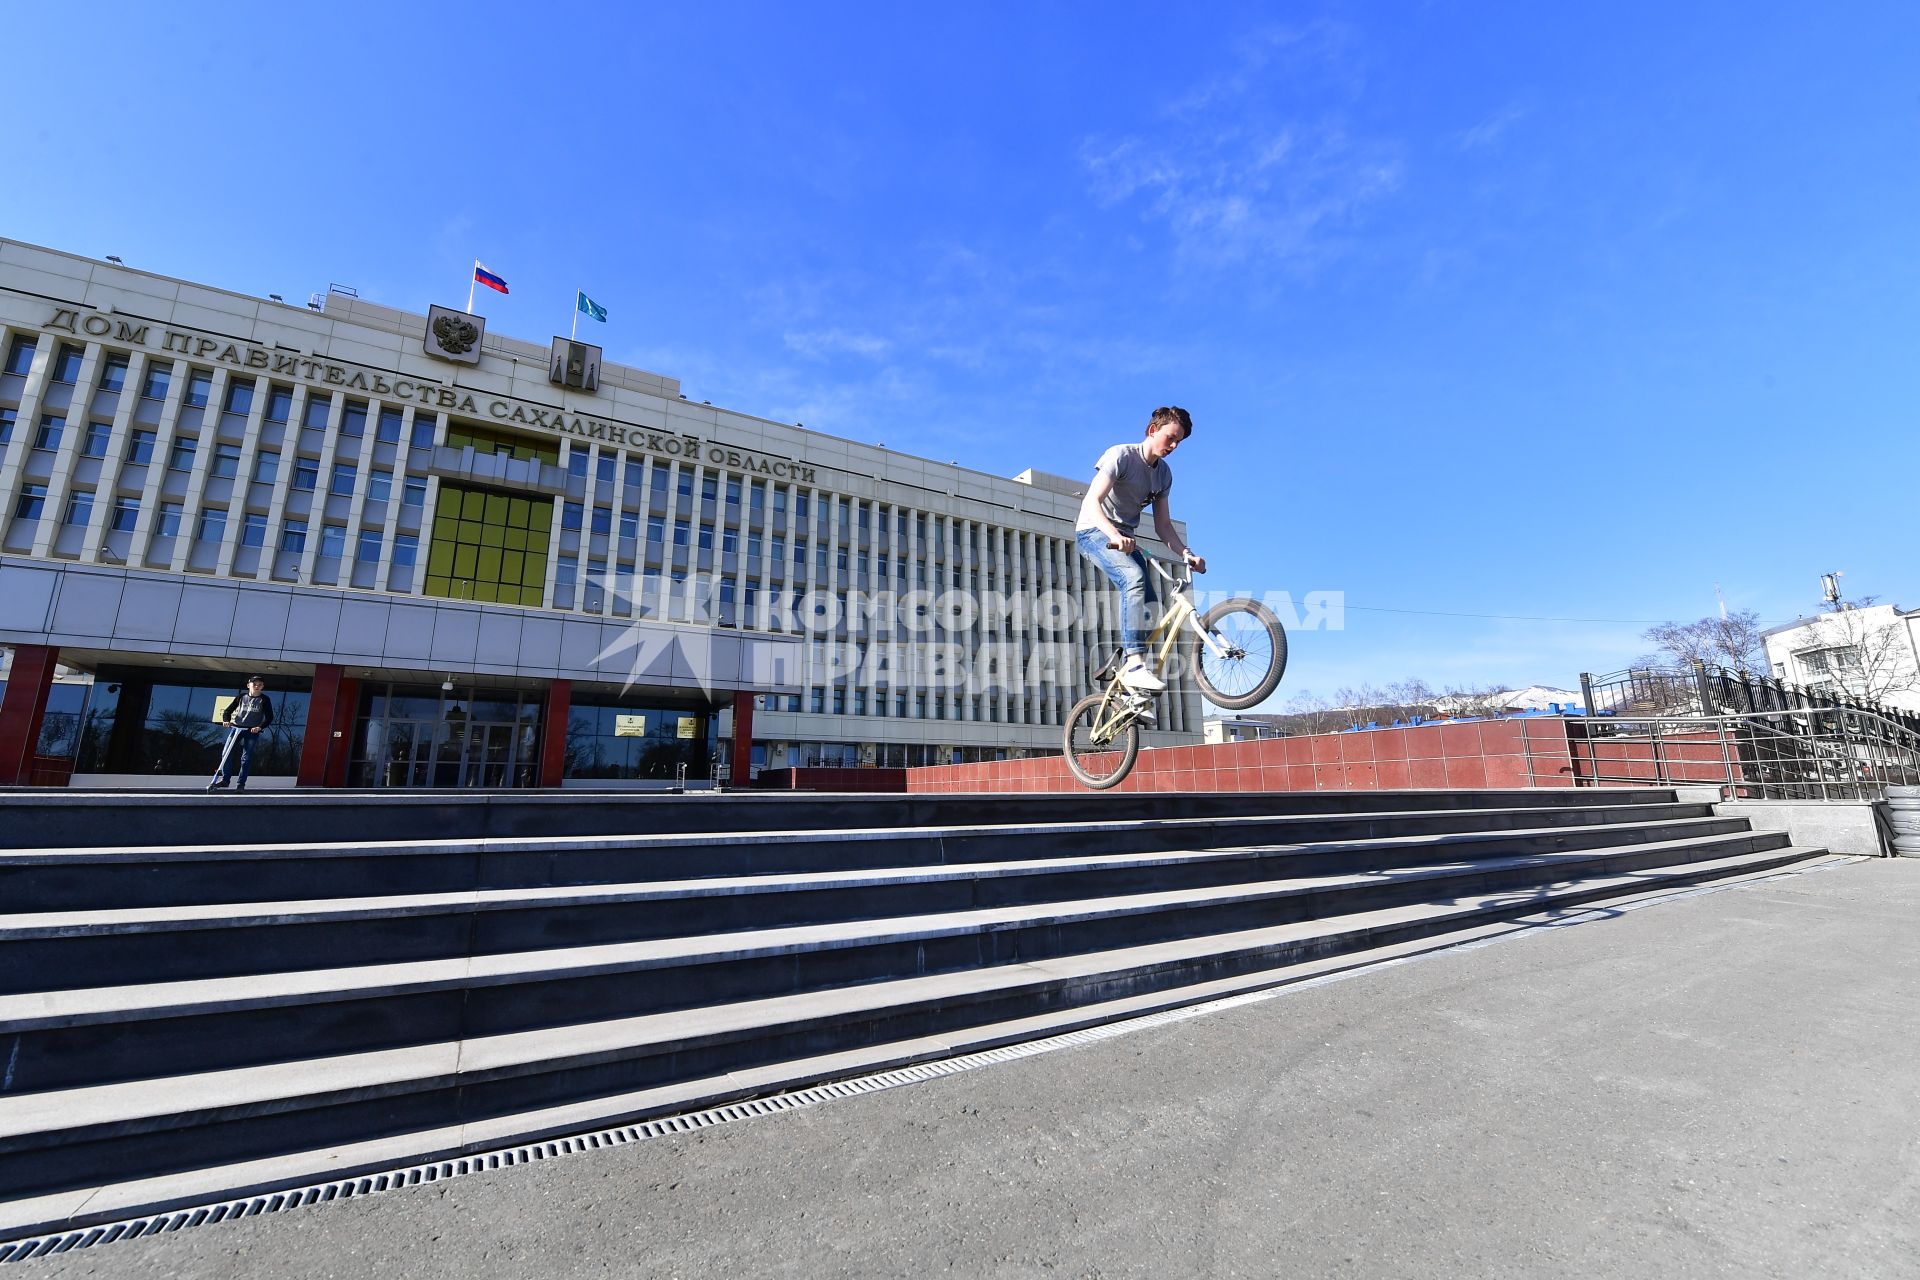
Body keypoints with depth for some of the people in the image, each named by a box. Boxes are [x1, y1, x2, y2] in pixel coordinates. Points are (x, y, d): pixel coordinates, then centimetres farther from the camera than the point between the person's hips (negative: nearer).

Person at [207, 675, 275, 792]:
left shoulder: (264, 700, 1)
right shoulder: (241, 697, 8)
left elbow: (269, 717, -2)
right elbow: (228, 710, 11)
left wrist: (260, 727, -17)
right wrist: (226, 720, -8)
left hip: (252, 731, -3)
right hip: (235, 728, 3)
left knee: (246, 758, -4)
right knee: (226, 753, -2)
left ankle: (240, 783, 2)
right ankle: (224, 779, 11)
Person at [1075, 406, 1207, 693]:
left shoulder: (1164, 473, 7)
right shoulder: (1120, 455, -14)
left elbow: (1163, 524, 6)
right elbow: (1092, 502, -27)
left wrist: (1186, 554, -11)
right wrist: (1114, 535, -45)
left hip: (1124, 539, 8)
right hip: (1094, 531, -8)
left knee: (1147, 603, -5)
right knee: (1134, 578, -33)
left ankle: (1127, 670, 8)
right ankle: (1134, 665, -37)